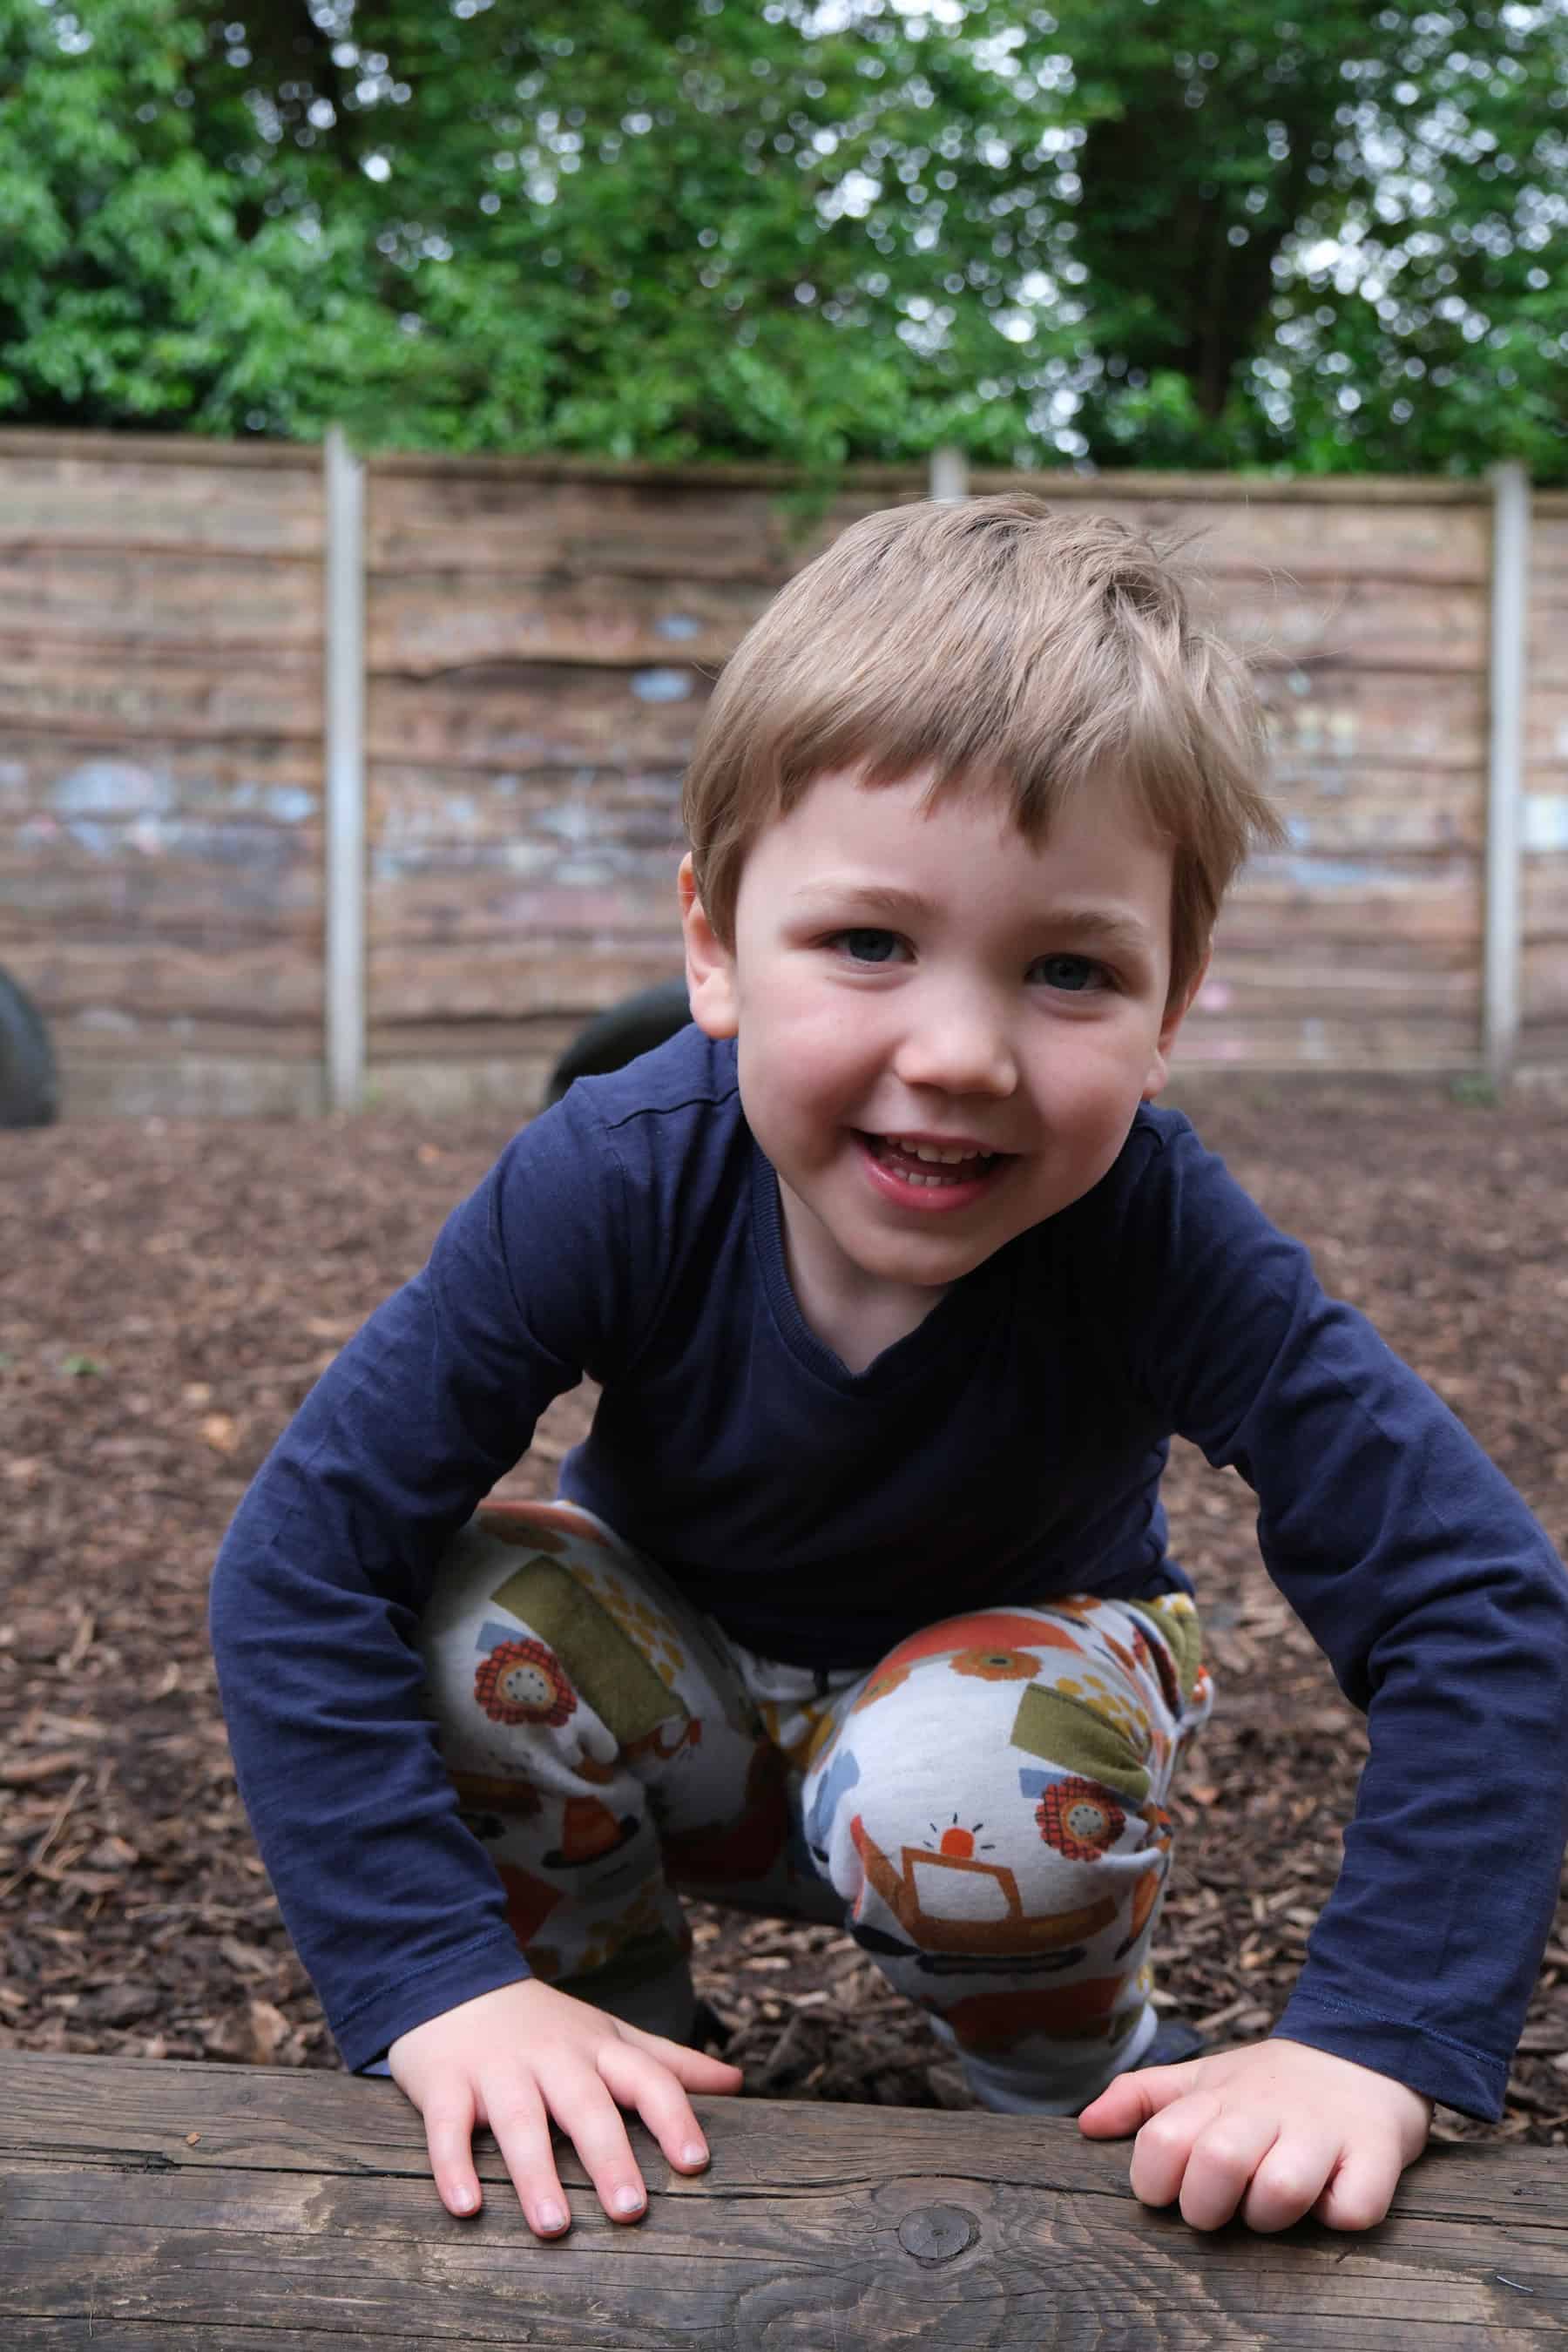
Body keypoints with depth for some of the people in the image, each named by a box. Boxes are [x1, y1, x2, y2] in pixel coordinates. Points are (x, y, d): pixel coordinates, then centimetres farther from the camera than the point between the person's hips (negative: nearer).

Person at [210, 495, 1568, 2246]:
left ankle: (1087, 2097, -1)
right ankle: (617, 2051, -1)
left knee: (961, 1777, -35)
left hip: (1012, 1670, -1)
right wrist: (444, 1980, -38)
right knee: (465, 1613, -29)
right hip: (693, 1690, 1)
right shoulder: (614, 1184, -31)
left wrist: (1370, 2046, -42)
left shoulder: (1153, 1233, -33)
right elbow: (300, 1560, -30)